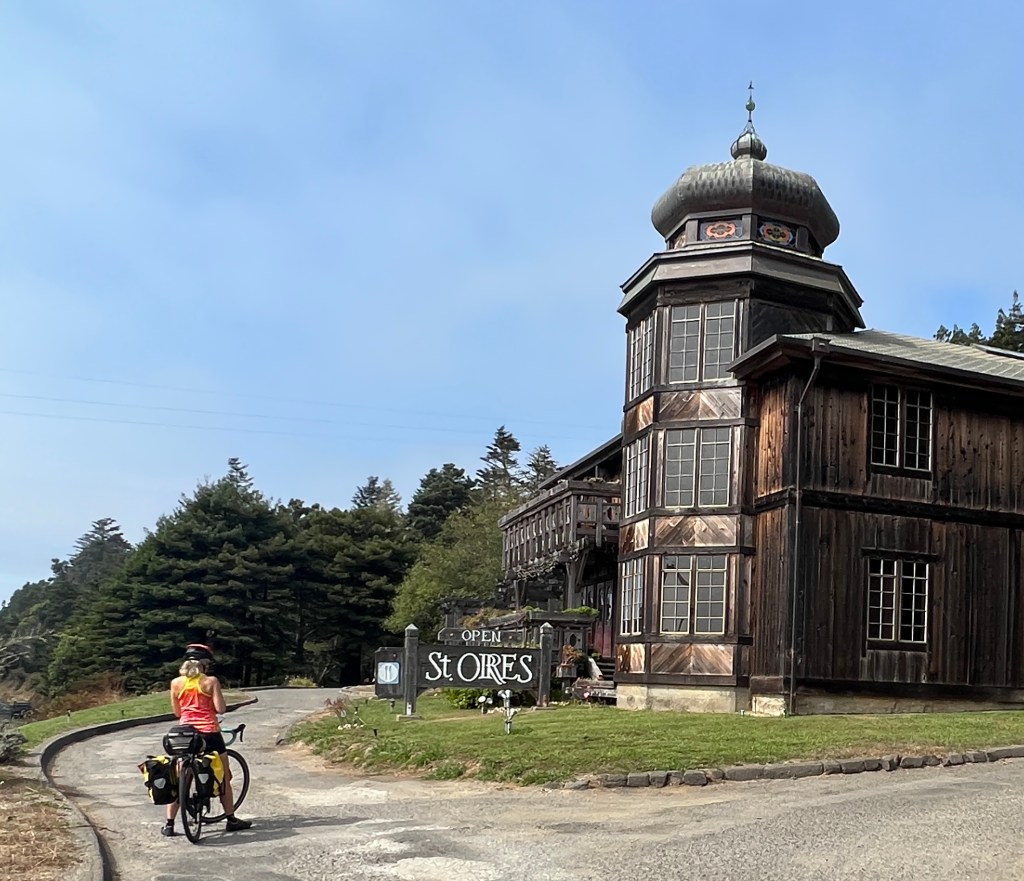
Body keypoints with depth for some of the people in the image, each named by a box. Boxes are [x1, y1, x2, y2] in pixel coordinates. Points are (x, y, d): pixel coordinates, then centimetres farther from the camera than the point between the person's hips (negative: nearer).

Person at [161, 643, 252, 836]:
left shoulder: (176, 683, 2)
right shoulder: (211, 681, -7)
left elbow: (177, 712, 9)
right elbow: (220, 708, -10)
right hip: (209, 733, -2)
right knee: (223, 777, 10)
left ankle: (169, 824, 7)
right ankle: (231, 820, 16)